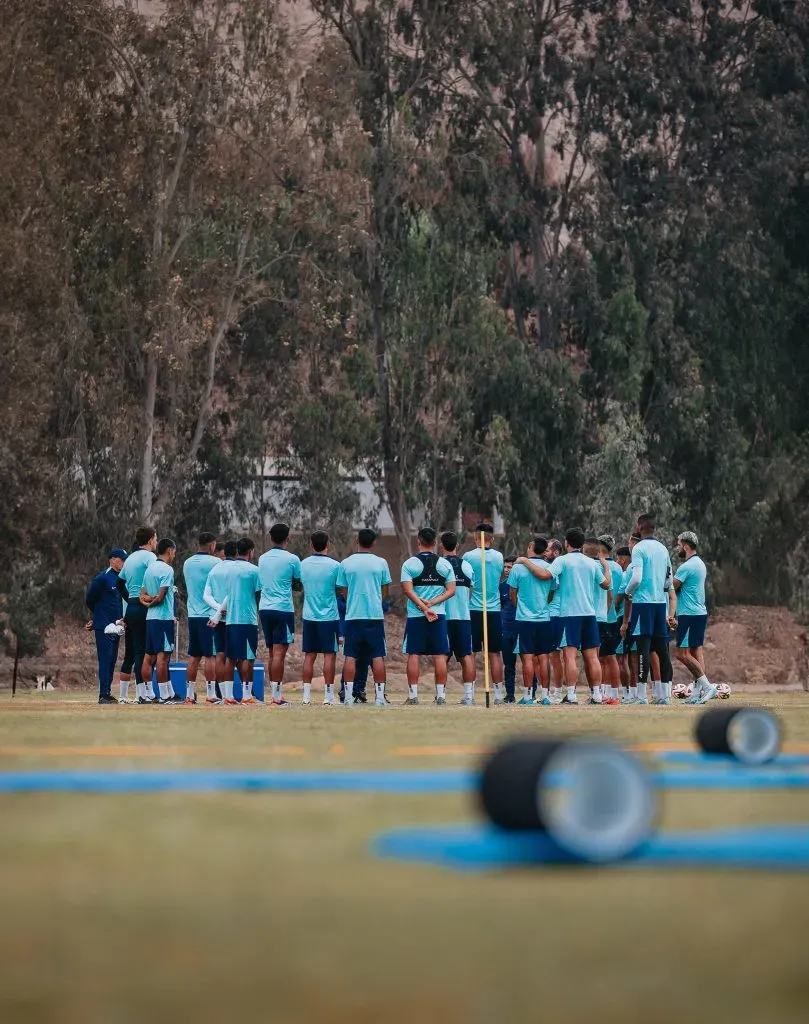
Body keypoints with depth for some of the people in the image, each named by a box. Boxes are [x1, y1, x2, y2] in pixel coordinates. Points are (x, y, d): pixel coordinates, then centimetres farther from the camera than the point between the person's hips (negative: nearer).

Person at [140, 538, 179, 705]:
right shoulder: (167, 569, -10)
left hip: (150, 618, 8)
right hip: (164, 617, -8)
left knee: (149, 657, 8)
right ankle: (165, 696, -9)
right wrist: (152, 602, 3)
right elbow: (161, 598, -15)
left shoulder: (149, 568, 16)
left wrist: (147, 599, -3)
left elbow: (142, 595, 14)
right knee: (163, 656, -9)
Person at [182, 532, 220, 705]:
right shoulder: (215, 562, -8)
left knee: (193, 656, 9)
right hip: (210, 615, -6)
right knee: (211, 655, -4)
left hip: (192, 615, 6)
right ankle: (210, 694, -7)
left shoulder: (187, 563, 11)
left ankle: (189, 694, 9)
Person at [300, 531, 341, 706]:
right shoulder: (334, 565, -9)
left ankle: (306, 695, 6)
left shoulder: (304, 564, 2)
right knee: (329, 655, 1)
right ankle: (328, 695, -1)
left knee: (309, 655, 8)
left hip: (309, 617, 4)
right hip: (329, 616, -4)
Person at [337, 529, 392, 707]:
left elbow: (343, 592, 8)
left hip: (353, 615, 1)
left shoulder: (345, 563, 1)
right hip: (375, 614, -1)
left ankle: (348, 696, 0)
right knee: (377, 656, 3)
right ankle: (380, 696, 1)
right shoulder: (381, 563, 0)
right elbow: (385, 592, 7)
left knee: (350, 656, 4)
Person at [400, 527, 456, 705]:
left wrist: (424, 608, -13)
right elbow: (451, 590, -1)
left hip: (415, 616, -1)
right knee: (440, 655, 3)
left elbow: (408, 590, -11)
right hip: (439, 615, 2)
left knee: (413, 655, 3)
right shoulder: (445, 564, 4)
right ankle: (441, 695, 2)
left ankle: (413, 695, 1)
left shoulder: (409, 564, -2)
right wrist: (432, 603, -7)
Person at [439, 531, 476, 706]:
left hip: (443, 617, -2)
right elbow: (472, 592, 8)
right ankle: (469, 695, 0)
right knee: (466, 656, 5)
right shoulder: (466, 566, 4)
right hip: (463, 616, 2)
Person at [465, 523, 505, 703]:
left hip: (473, 610, -3)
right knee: (495, 654, 7)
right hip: (494, 611, 3)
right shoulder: (499, 557, 3)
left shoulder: (469, 557, -7)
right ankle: (498, 693, 5)